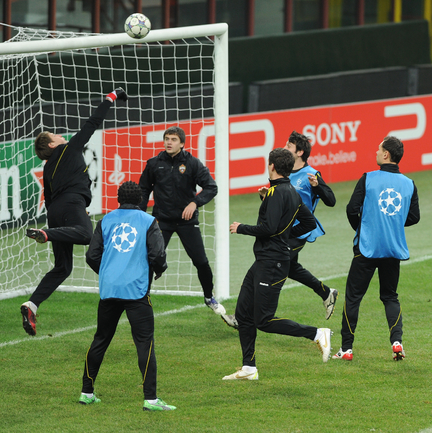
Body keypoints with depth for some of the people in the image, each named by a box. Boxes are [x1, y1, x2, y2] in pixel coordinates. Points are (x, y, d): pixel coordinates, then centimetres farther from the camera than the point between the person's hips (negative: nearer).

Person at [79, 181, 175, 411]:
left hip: (108, 289, 4)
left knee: (100, 340, 16)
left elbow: (92, 256, 8)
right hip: (137, 290, -4)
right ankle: (150, 398, -13)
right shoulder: (148, 221, 3)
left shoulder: (105, 221, 11)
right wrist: (159, 270, 16)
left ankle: (87, 392, 22)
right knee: (145, 342, -6)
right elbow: (157, 254, -6)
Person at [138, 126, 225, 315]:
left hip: (187, 220, 0)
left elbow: (211, 187, -7)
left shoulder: (192, 163, -6)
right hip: (162, 220, 1)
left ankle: (209, 297, 22)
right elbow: (144, 190, 13)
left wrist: (195, 203, -23)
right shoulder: (154, 163, 0)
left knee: (201, 261, 1)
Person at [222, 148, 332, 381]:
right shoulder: (292, 193, 13)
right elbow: (310, 222, 20)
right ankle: (248, 368, 14)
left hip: (271, 264, -10)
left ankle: (317, 334, -8)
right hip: (263, 263, 10)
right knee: (243, 314, 11)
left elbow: (268, 228, -24)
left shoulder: (276, 193, -16)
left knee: (264, 321, -9)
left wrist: (242, 228, -10)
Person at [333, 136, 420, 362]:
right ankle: (396, 339, -5)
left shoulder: (368, 179, -8)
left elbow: (352, 209, -8)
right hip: (394, 249, 3)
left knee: (353, 296, 6)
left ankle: (346, 348, 6)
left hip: (367, 248, -3)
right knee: (390, 296, 17)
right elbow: (414, 217, 6)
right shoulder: (409, 184, 1)